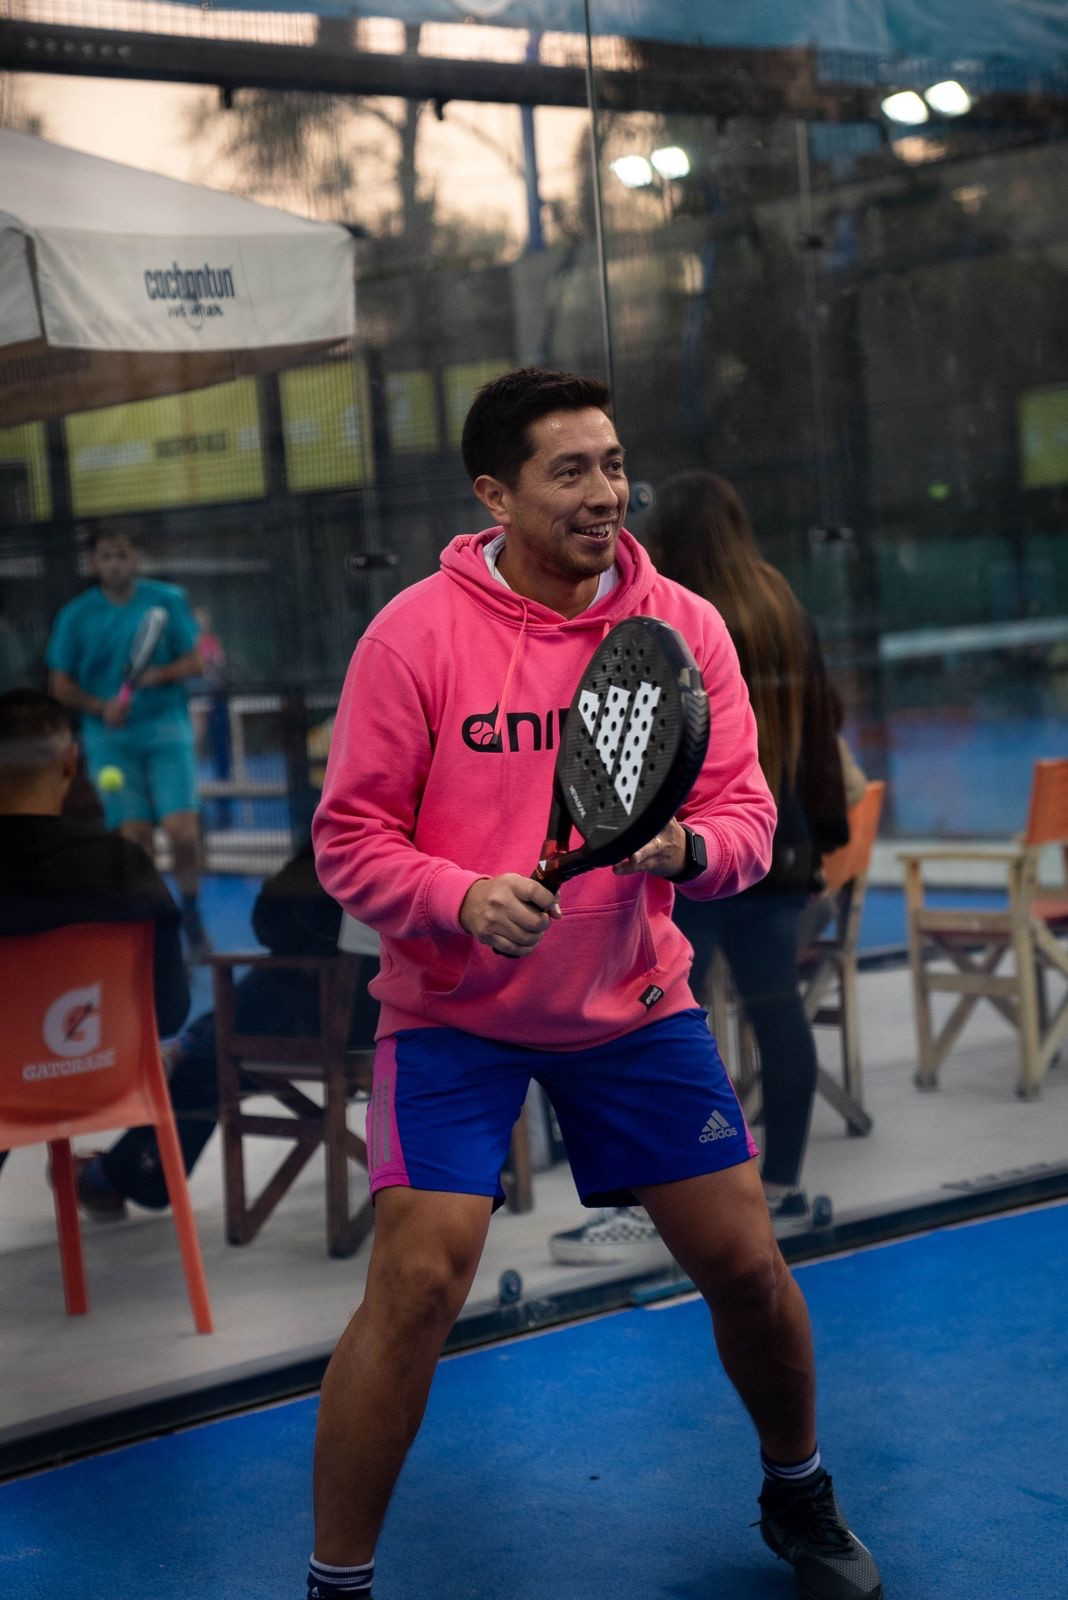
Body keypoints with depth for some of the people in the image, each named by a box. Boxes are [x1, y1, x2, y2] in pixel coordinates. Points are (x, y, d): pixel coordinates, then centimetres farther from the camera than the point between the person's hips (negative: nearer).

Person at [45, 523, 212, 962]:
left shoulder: (168, 601, 3)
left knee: (182, 830, -12)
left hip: (166, 731, 0)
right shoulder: (76, 616, 4)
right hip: (110, 739, 0)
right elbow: (61, 685, 5)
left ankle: (190, 912, 11)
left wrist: (160, 674, -15)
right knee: (135, 836, -6)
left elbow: (194, 661, 4)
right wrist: (102, 707, -12)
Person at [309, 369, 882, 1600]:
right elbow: (349, 838, -10)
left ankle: (798, 1498, 35)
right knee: (417, 1284, -14)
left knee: (745, 1265, 6)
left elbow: (746, 814, -3)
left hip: (637, 1003, 3)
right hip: (454, 1014, -3)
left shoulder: (685, 627, -4)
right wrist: (463, 898, -28)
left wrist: (689, 849, -26)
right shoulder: (416, 634, -13)